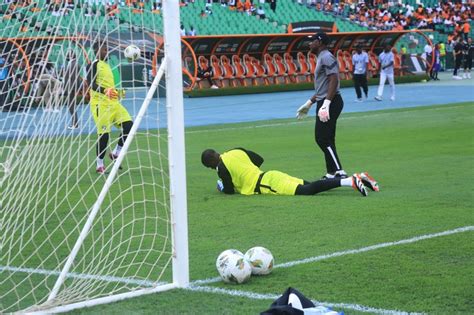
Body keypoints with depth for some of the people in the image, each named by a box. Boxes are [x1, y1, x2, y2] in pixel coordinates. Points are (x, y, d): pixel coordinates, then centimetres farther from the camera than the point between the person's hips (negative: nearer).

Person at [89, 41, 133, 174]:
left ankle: (115, 153, 9)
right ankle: (99, 165, 3)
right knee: (104, 133, -8)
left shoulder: (106, 65, 19)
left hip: (113, 102, 8)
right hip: (100, 103, -8)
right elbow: (92, 84, -19)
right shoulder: (94, 65, -8)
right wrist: (105, 91, -33)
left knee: (128, 124, -5)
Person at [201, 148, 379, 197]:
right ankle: (356, 179, -6)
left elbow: (230, 190, -2)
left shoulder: (222, 167, -2)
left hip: (263, 186, -8)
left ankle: (351, 181, -38)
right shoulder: (236, 151, 20)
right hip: (269, 176, 8)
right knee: (309, 186, 6)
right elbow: (259, 159, 28)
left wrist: (223, 187, 20)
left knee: (307, 191, -21)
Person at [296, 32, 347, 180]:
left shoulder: (326, 57, -11)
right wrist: (309, 103, 30)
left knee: (324, 139, -14)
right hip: (324, 103, 11)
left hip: (331, 102, -11)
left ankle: (339, 172, -17)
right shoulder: (321, 58, 21)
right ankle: (331, 174, 15)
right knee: (322, 138, 12)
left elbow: (334, 80, -23)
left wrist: (325, 104, -30)